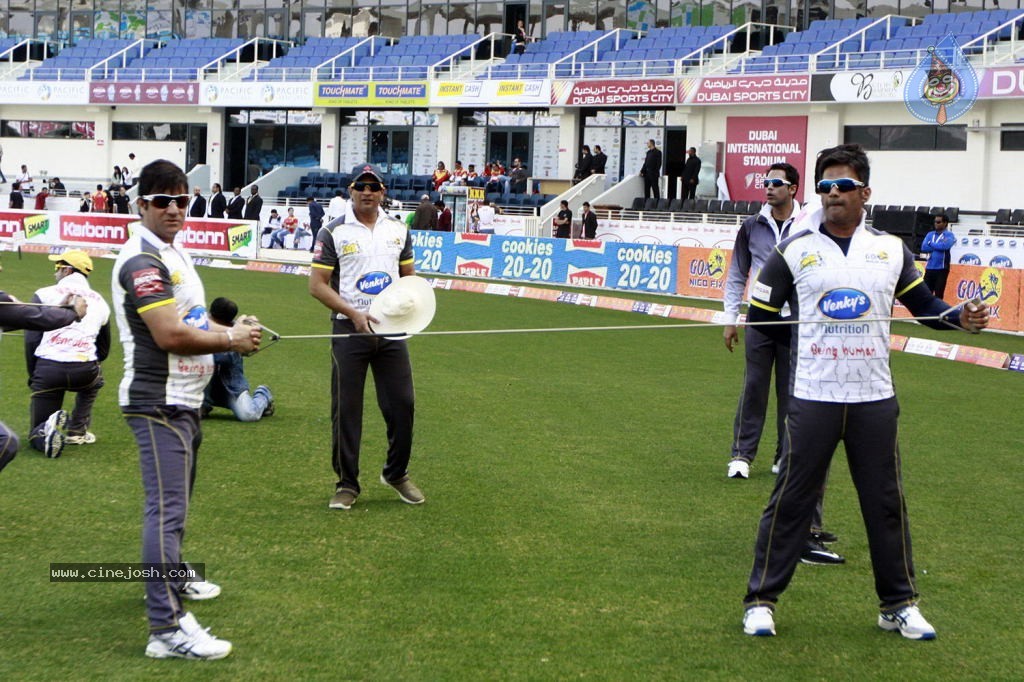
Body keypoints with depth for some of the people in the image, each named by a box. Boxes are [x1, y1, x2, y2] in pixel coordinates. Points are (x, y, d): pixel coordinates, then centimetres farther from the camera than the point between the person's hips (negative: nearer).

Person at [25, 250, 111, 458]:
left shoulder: (45, 295, 6)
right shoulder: (100, 302, 19)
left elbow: (31, 340, 0)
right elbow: (103, 351, 24)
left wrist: (33, 376, 11)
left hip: (48, 370, -2)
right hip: (84, 370, 2)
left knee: (37, 437, 15)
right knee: (95, 379, 42)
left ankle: (48, 433, -21)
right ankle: (77, 431, 27)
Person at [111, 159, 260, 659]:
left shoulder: (172, 252, 15)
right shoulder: (143, 260, -18)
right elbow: (169, 336, -25)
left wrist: (230, 329, 6)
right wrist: (231, 341, -13)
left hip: (183, 400, 11)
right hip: (159, 404, -11)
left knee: (175, 500, 25)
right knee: (167, 508, -15)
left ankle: (171, 577, 44)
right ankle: (166, 627, -18)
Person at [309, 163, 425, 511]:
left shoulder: (399, 230, 10)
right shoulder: (334, 232, -3)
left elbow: (409, 276, 18)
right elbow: (317, 284, -6)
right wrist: (354, 313, -17)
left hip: (391, 329, 3)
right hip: (349, 330, -3)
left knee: (403, 404, 3)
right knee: (346, 409, 0)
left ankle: (397, 474, 23)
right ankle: (347, 484, 11)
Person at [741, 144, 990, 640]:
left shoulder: (890, 250, 6)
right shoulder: (794, 251, 0)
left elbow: (923, 305, 11)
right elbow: (760, 316, 6)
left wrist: (961, 319, -7)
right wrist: (808, 343, 5)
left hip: (874, 399, 2)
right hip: (813, 399, -2)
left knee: (886, 502, 10)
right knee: (791, 499, 2)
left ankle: (899, 604, 22)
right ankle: (761, 600, 11)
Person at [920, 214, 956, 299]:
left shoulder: (949, 235, 0)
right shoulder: (930, 234, 13)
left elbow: (945, 246, -20)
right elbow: (923, 248, -1)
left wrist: (931, 244, -5)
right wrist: (938, 246, -10)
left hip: (942, 269, -4)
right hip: (929, 268, 4)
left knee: (938, 295, -2)